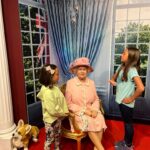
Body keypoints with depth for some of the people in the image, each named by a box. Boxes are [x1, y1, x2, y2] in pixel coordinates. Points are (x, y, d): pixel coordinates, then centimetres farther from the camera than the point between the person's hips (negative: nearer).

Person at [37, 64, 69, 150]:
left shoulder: (54, 87, -3)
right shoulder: (47, 92, -31)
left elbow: (61, 101, 8)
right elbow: (52, 111, -29)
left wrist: (65, 111, -2)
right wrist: (64, 113, -15)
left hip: (58, 117, 9)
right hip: (51, 119, -8)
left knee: (57, 136, 27)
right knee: (50, 138, 13)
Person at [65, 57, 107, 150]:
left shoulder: (91, 82, 4)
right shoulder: (70, 83, -8)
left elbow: (96, 99, 9)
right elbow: (68, 103, -8)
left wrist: (95, 110, -12)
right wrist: (84, 111, -15)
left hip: (90, 111, 4)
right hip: (77, 112, -3)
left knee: (100, 120, -24)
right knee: (89, 122, -29)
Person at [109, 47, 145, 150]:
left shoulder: (132, 70, -23)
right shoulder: (121, 67, 4)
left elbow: (141, 88, -33)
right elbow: (114, 78, 21)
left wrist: (131, 98, -21)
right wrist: (113, 82, -2)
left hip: (127, 102, -8)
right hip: (121, 100, 8)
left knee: (128, 123, 10)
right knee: (125, 122, 22)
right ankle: (126, 141, 40)